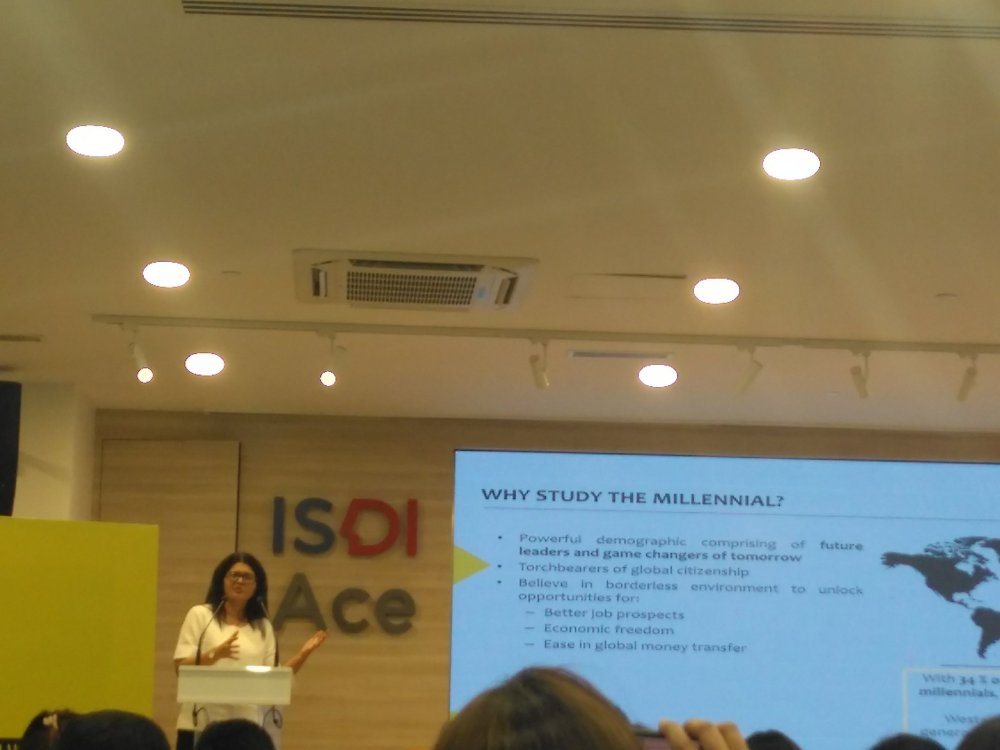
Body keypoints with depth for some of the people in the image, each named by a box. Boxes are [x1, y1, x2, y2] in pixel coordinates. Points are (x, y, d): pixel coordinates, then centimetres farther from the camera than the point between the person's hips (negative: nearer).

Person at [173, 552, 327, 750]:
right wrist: (214, 654, -21)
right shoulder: (200, 615, 4)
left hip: (247, 728, 3)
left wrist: (302, 654, -2)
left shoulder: (263, 627, 13)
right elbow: (181, 667, -5)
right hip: (200, 726, -3)